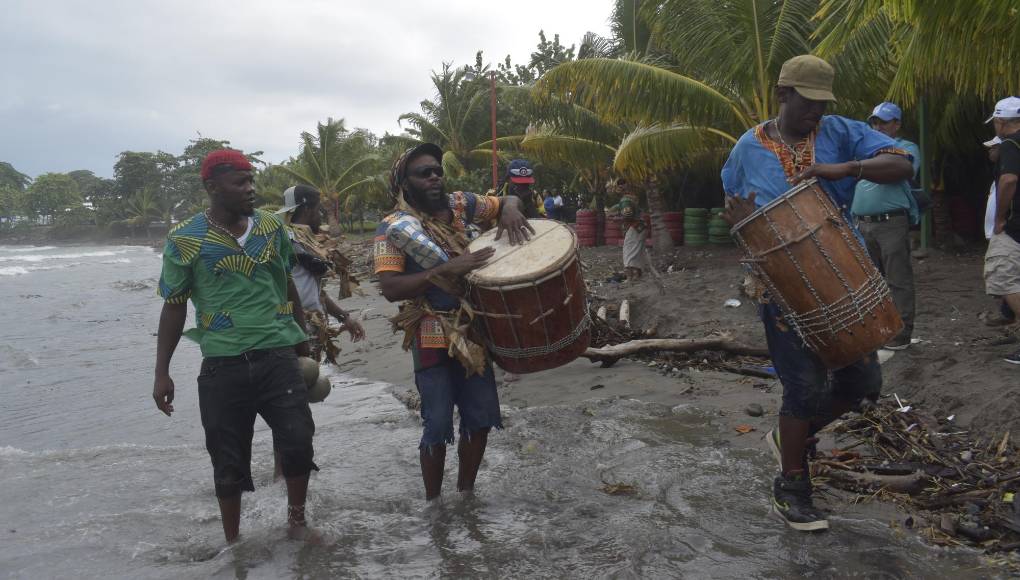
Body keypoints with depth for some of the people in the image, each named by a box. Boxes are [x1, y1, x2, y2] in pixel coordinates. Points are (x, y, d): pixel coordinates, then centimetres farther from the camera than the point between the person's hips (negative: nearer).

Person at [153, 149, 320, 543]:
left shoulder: (272, 227, 3)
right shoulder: (185, 240, -6)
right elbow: (174, 307, 0)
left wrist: (302, 337, 20)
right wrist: (162, 372, -1)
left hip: (278, 355, 2)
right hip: (223, 364, -2)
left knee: (298, 441, 0)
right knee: (229, 459, 8)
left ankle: (297, 520, 24)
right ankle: (232, 542, 27)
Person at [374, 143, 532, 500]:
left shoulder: (461, 205, 3)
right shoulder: (394, 228, -11)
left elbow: (506, 201, 18)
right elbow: (390, 288, -21)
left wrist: (510, 211, -7)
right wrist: (445, 270, -29)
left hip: (472, 329, 5)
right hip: (431, 337, -5)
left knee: (481, 418, 12)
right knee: (438, 426, 0)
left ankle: (466, 493, 32)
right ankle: (433, 502, 21)